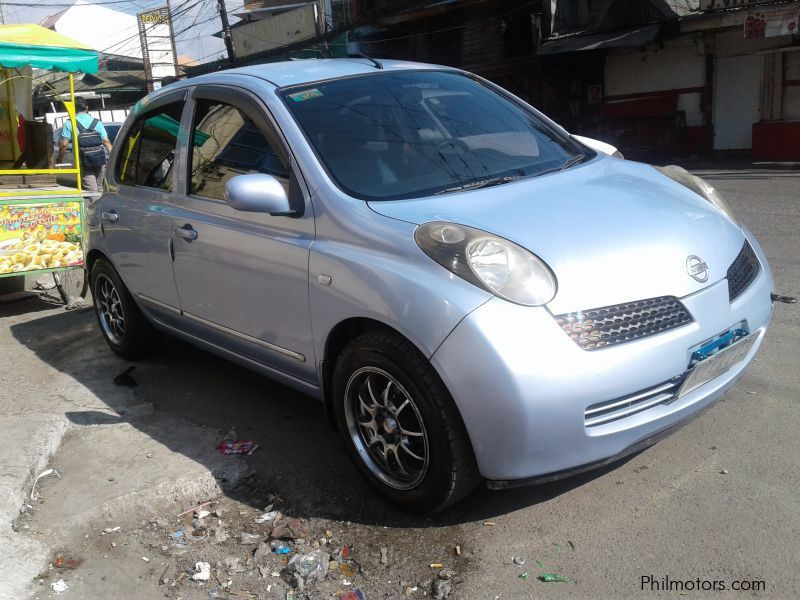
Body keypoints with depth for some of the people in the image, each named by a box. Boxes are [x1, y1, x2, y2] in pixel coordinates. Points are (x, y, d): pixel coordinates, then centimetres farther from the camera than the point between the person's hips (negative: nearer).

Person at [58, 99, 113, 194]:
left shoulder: (69, 123, -1)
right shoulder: (97, 122, 7)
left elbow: (63, 144, -6)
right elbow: (106, 141, 1)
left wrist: (60, 160, 6)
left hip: (85, 163, -3)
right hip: (100, 161, 4)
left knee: (92, 191, -2)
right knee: (99, 188, 18)